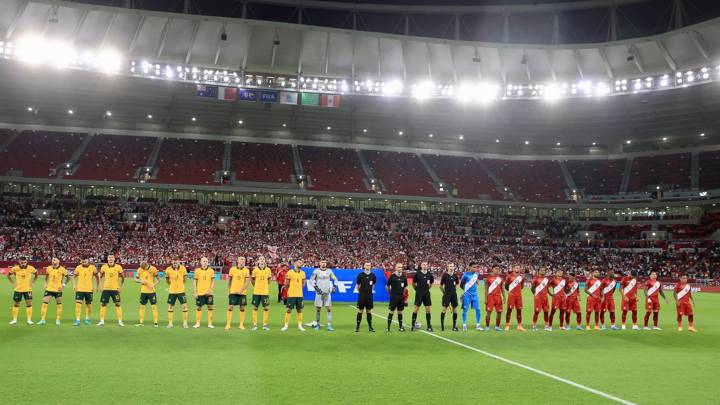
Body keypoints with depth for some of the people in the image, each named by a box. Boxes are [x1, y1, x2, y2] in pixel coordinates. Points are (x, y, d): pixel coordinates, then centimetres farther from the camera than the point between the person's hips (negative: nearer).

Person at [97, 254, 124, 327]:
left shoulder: (118, 267, -3)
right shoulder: (104, 267, 0)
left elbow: (122, 277, 7)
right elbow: (100, 277, 12)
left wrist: (120, 286, 2)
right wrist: (101, 286, 4)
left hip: (115, 289, -1)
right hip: (106, 289, 1)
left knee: (118, 304, -3)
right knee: (103, 304, 2)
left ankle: (120, 321, 4)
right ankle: (102, 321, 12)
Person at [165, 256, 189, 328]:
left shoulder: (183, 268, -7)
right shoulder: (168, 270, -8)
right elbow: (167, 279, 9)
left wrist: (181, 284, 6)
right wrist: (171, 285, 5)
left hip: (181, 291, 0)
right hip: (172, 291, 0)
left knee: (184, 306, -4)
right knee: (170, 307, 5)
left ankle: (185, 323, 7)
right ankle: (170, 323, 17)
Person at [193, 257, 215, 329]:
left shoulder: (211, 270, 3)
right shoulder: (197, 270, 3)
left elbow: (213, 281, 3)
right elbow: (195, 282, 6)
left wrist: (210, 290, -10)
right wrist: (195, 292, 0)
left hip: (208, 292, 0)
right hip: (200, 292, 0)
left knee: (210, 307, -2)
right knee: (198, 308, 4)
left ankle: (210, 323, 5)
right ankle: (197, 323, 14)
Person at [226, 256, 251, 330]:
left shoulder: (246, 270, -2)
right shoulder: (232, 269, 1)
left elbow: (247, 282, -6)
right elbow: (229, 280, 8)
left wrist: (241, 290, -14)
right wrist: (228, 291, 6)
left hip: (242, 292, 0)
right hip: (233, 291, 0)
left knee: (242, 308, 3)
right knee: (230, 307, -3)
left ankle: (241, 324, 12)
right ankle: (228, 324, 4)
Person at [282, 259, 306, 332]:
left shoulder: (302, 273, 5)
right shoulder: (290, 272, -8)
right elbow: (286, 284, -1)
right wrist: (289, 290, 9)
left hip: (300, 295, 4)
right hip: (291, 295, -4)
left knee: (299, 310, 7)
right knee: (289, 310, -2)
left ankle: (300, 326, 14)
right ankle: (286, 326, 7)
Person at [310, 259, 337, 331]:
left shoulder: (329, 271, 4)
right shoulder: (316, 271, -4)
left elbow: (335, 279, 13)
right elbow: (311, 280, 0)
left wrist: (334, 287, -1)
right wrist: (315, 287, -12)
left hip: (327, 292, 1)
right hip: (319, 292, -1)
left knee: (329, 308, -5)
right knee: (318, 309, 4)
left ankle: (329, 325, -4)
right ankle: (317, 324, 18)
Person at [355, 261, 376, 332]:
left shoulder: (373, 275, 4)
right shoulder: (360, 275, -3)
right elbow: (357, 285, 5)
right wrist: (360, 292, 8)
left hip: (369, 295, 2)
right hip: (362, 295, -2)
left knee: (369, 311, 8)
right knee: (360, 311, 0)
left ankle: (370, 327, 14)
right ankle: (357, 327, 6)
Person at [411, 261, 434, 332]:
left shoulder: (429, 274, 4)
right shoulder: (417, 274, -6)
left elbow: (431, 283, 20)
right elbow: (413, 283, 4)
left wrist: (427, 288, 12)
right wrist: (417, 289, 6)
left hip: (426, 293, 3)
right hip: (419, 293, -3)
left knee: (428, 309, 2)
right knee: (416, 308, -1)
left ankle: (429, 326, 9)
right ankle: (413, 325, 9)